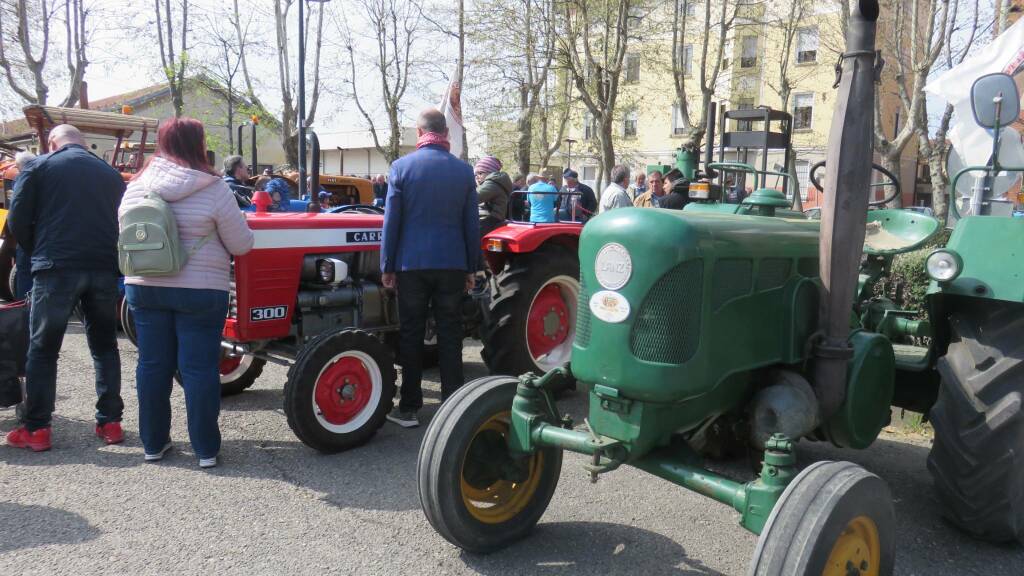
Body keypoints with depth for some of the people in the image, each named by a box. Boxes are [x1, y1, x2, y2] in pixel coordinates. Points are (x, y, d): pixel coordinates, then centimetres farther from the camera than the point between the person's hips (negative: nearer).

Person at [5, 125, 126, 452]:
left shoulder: (38, 166, 4)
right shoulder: (110, 173, 13)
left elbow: (17, 220, -1)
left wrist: (38, 254, 12)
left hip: (57, 269, -3)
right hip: (104, 269, 3)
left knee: (43, 349, 8)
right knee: (104, 347, 13)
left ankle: (36, 428, 11)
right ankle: (110, 422, 13)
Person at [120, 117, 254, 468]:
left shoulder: (136, 187, 4)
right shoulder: (213, 189, -12)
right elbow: (241, 245, -8)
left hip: (143, 289, 5)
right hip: (199, 292, -4)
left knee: (153, 365, 13)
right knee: (199, 368, 2)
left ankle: (154, 443, 24)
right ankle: (206, 449, 11)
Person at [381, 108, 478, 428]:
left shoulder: (401, 166, -4)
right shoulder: (464, 170, 1)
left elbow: (391, 220, -4)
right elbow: (472, 223, 3)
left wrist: (387, 266, 2)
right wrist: (472, 268, 10)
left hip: (412, 263, -1)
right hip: (452, 264, 1)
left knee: (411, 334, 8)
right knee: (450, 335, 8)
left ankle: (409, 408, 13)